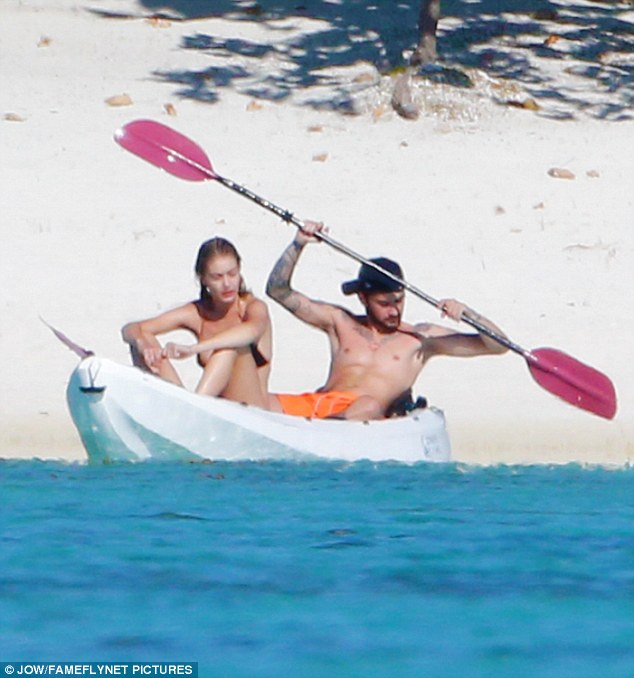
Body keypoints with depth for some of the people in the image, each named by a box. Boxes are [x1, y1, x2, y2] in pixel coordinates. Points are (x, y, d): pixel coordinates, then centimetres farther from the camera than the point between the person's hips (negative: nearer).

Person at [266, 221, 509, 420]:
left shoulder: (421, 338, 19)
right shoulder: (341, 323, 24)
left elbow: (497, 345, 18)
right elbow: (279, 290, 25)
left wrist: (466, 313, -1)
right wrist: (298, 245, 12)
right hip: (315, 403, 3)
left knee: (369, 406, -41)